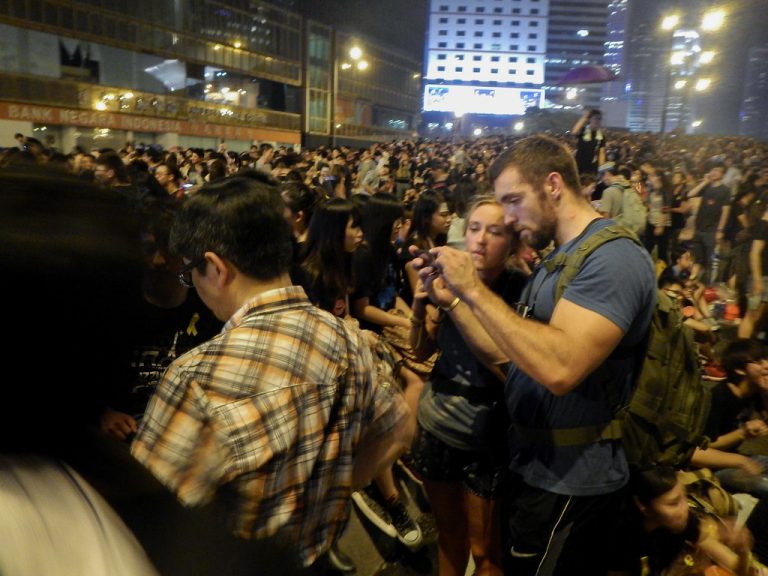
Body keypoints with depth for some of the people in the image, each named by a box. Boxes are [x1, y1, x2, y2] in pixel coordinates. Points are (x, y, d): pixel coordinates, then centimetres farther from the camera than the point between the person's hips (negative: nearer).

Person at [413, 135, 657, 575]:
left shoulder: (614, 258, -22)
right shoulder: (560, 257, 9)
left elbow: (559, 368, -36)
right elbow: (515, 355, 8)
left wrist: (476, 292, -28)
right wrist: (453, 299, 0)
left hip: (568, 482, -9)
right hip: (536, 464, 9)